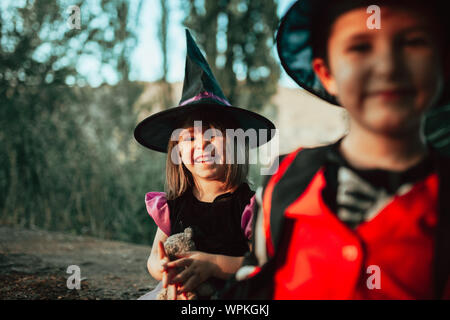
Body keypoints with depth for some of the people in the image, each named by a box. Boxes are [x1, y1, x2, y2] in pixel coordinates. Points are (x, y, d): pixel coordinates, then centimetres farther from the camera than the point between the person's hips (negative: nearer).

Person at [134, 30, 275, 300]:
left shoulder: (249, 206, -9)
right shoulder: (171, 207, 3)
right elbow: (154, 259, 8)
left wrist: (213, 264, -25)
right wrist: (162, 268, -16)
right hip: (177, 292, 5)